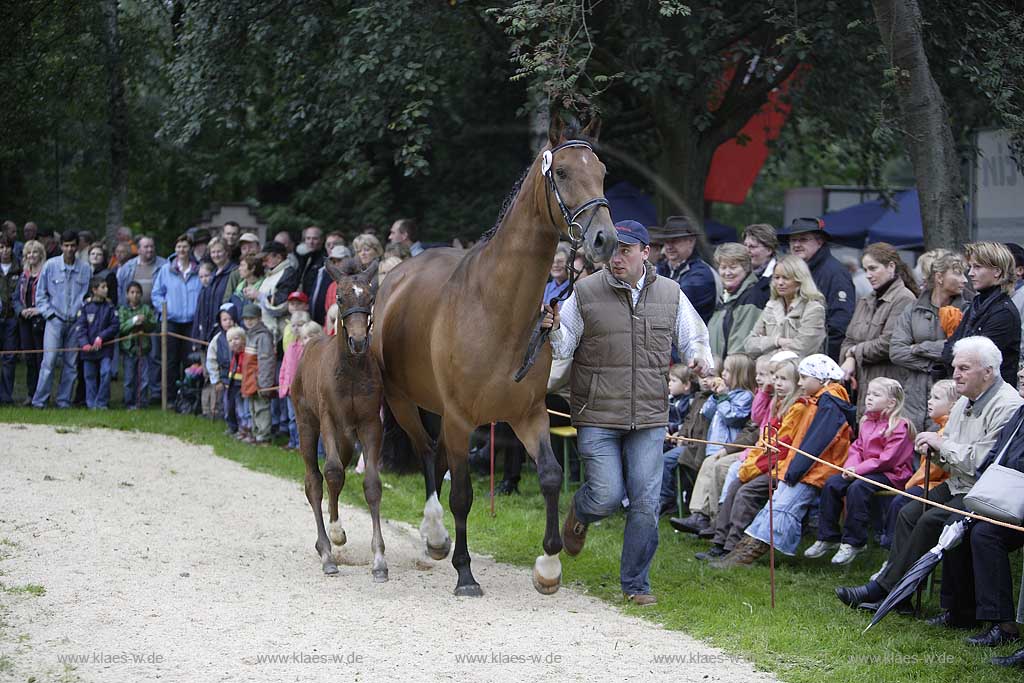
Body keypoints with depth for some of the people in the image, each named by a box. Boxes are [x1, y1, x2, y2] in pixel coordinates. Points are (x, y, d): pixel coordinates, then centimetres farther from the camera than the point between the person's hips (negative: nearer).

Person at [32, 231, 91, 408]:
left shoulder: (85, 269, 2)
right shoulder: (50, 265, 1)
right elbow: (40, 293, 7)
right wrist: (48, 312, -2)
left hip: (75, 321, 2)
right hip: (55, 320, -2)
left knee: (70, 363, 4)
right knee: (49, 361, -9)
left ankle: (64, 400, 12)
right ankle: (39, 400, -6)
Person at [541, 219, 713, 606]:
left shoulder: (670, 295, 5)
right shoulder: (585, 293, -2)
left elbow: (693, 338, 17)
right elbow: (562, 349, 2)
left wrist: (701, 357, -5)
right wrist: (553, 331, -20)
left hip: (649, 418, 2)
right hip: (596, 417, -2)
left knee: (646, 502, -1)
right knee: (607, 495, -7)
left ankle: (636, 583, 12)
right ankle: (579, 513, 30)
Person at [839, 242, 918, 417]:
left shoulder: (904, 299, -7)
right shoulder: (866, 302, 19)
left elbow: (888, 343, -15)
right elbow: (849, 340, 18)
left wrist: (855, 352, -2)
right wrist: (849, 359, -4)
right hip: (865, 386, 7)